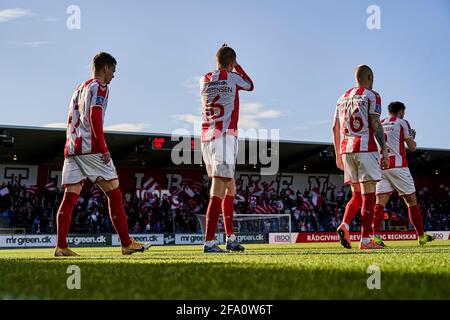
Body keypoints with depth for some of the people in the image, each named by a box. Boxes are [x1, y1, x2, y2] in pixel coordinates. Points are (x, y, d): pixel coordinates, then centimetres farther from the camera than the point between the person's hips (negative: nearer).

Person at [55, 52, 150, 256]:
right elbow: (95, 116, -15)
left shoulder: (79, 88, 25)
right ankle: (126, 244, 0)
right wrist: (103, 147, -15)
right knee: (114, 194, -2)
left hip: (71, 149, 8)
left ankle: (61, 246, -4)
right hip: (91, 148, -8)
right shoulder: (99, 87, -2)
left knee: (70, 197, 2)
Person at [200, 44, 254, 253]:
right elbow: (250, 85, 19)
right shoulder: (233, 78, -1)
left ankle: (231, 238, 19)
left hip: (206, 138, 7)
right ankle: (209, 242, -16)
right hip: (225, 137, -7)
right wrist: (236, 66, 30)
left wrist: (223, 60, 33)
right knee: (218, 192, -11)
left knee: (230, 188, 17)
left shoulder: (204, 80, 12)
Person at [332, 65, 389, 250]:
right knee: (368, 195, -4)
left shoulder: (343, 98, 18)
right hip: (366, 148, -6)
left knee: (357, 195, 14)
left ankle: (344, 226, -7)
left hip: (346, 150, 6)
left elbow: (335, 128, 17)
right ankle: (365, 239, -6)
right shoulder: (372, 96, 0)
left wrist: (338, 155, 22)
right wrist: (384, 150, -6)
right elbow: (376, 125, -9)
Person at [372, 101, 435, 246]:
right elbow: (412, 148, 2)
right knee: (411, 201, 7)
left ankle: (376, 235, -19)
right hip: (398, 166, -4)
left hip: (381, 167, 4)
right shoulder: (402, 123, 1)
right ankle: (421, 236, 14)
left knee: (380, 201, -4)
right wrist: (412, 137, 21)